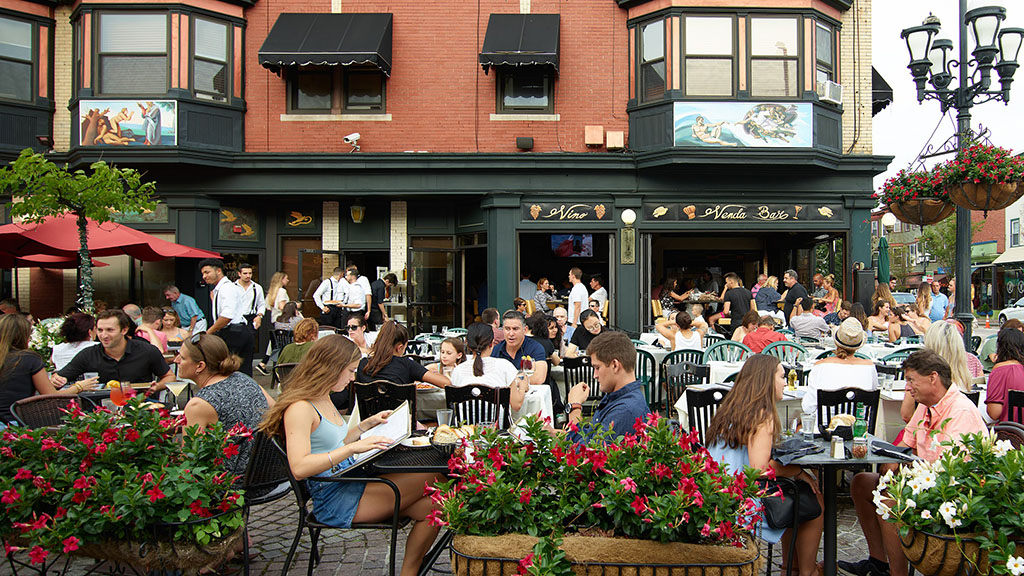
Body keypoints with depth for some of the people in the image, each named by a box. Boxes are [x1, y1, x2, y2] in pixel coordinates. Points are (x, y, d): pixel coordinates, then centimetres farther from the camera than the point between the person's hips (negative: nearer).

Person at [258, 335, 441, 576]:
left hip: (351, 483, 9)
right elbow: (299, 468, -27)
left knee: (430, 507, -9)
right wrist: (354, 447, -29)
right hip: (336, 500, -9)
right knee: (430, 475, -16)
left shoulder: (324, 400, 14)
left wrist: (367, 423, 16)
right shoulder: (299, 408, -16)